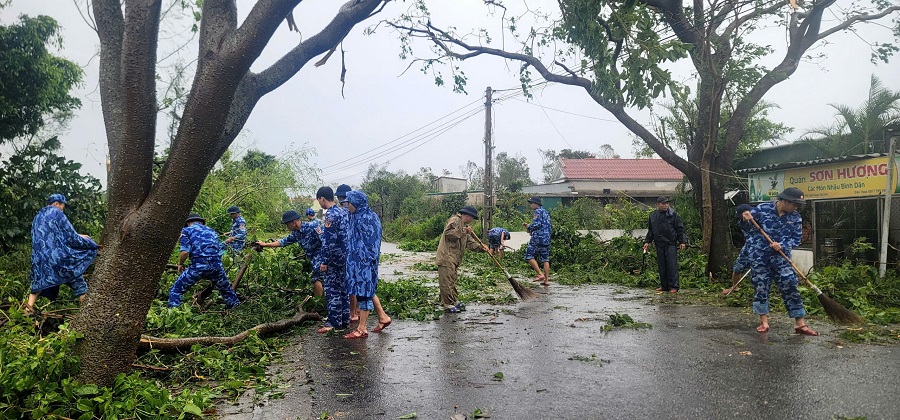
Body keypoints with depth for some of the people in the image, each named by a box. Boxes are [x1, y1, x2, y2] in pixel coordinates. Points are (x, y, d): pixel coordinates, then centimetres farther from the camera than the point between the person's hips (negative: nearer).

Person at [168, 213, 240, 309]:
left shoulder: (187, 230, 11)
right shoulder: (211, 230, 26)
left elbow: (185, 252, -4)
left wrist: (180, 264, 13)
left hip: (198, 265, -4)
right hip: (216, 265, 4)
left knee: (175, 291, 8)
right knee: (227, 291, 25)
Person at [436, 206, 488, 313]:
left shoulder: (464, 225, 24)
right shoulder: (455, 220, -7)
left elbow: (468, 243, 21)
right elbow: (448, 233, -22)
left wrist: (480, 247, 8)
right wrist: (464, 231, -17)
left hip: (454, 258, 11)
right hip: (446, 256, -11)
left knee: (452, 280, 15)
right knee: (447, 280, -8)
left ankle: (454, 301, 22)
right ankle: (448, 304, -7)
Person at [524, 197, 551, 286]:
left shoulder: (538, 211, -5)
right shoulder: (546, 212, 23)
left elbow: (537, 224, -17)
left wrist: (529, 228, 0)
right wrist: (528, 226, 20)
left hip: (538, 238, -9)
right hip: (546, 239, 9)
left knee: (529, 256, -6)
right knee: (545, 259, 8)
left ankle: (540, 274, -14)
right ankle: (546, 280, 6)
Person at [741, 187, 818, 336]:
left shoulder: (795, 217, 0)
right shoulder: (762, 209, -8)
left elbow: (796, 239, 3)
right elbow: (747, 228, 2)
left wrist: (782, 246, -15)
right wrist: (746, 220, -21)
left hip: (781, 256, 2)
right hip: (759, 256, -2)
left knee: (790, 287, -4)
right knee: (760, 287, 3)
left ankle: (800, 324, 2)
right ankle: (764, 322, 14)